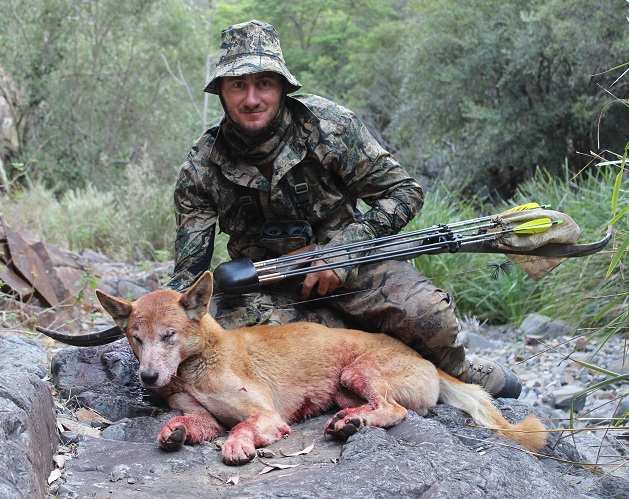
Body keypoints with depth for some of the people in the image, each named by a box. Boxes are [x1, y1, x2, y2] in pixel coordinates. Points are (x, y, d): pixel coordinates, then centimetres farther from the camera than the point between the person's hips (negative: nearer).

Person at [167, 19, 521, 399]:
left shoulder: (326, 124, -13)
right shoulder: (201, 171, -9)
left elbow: (404, 191, -9)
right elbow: (189, 276, -5)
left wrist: (345, 251, -21)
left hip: (349, 264, -2)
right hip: (266, 285, 2)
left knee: (428, 313, -28)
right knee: (224, 318, -32)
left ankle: (457, 371, 10)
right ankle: (370, 337, -13)